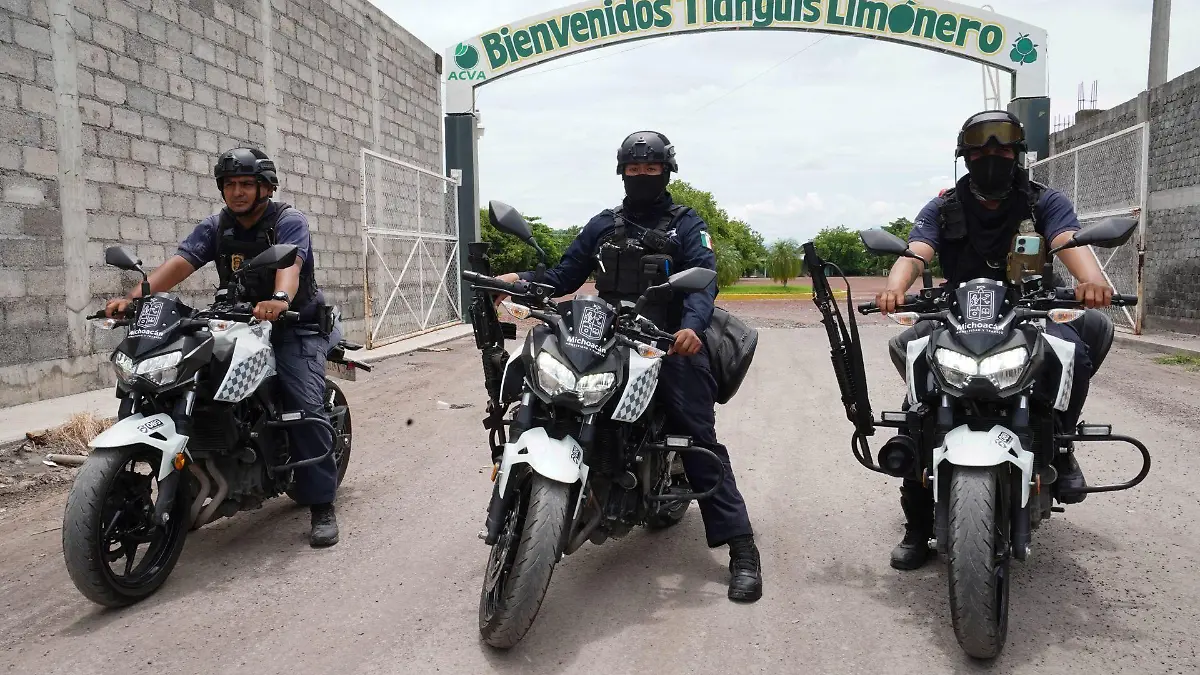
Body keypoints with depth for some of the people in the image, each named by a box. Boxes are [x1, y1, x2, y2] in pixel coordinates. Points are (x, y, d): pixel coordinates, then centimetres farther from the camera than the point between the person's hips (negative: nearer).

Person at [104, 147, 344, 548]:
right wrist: (133, 297, -24)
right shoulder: (215, 227, 7)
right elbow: (179, 263, -8)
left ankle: (322, 506, -17)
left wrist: (280, 299, -52)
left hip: (294, 324, -5)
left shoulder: (288, 220, -9)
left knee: (305, 405, -21)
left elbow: (290, 262, -30)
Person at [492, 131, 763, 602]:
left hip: (671, 344, -4)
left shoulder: (685, 224, 8)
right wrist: (520, 280, -5)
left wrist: (691, 326, -29)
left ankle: (741, 548, -10)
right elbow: (565, 276, 15)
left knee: (699, 440, -11)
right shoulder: (603, 225, 20)